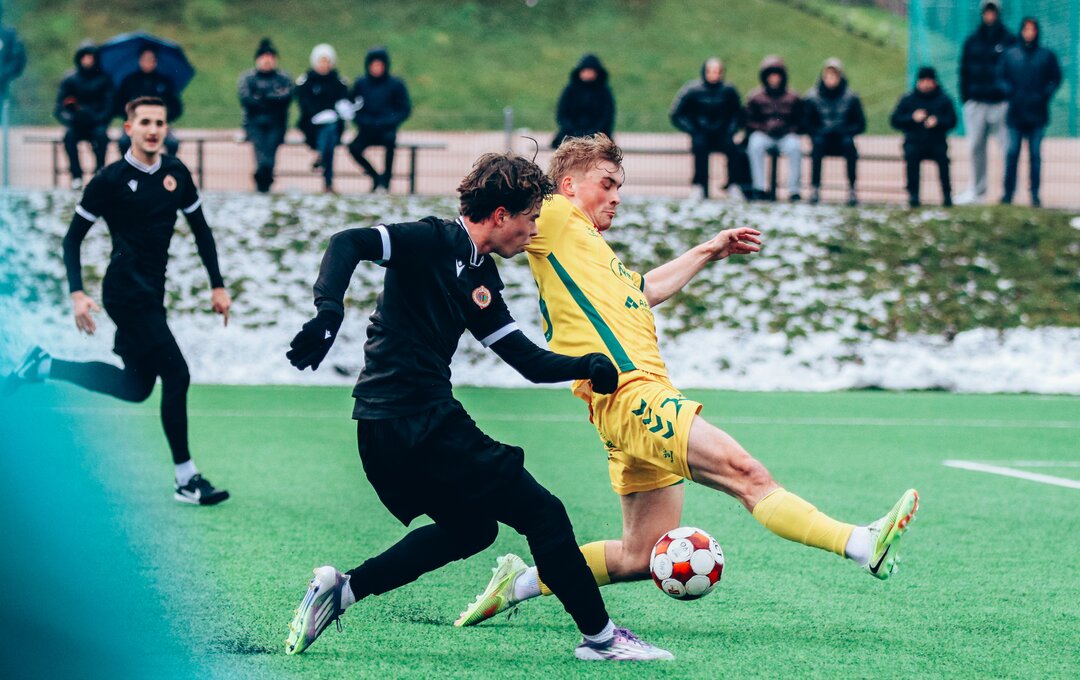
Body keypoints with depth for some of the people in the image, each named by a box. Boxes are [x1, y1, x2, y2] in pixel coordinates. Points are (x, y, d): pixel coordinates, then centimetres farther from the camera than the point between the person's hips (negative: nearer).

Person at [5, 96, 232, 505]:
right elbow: (73, 238, -4)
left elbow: (200, 229, 16)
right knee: (176, 374, -14)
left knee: (137, 387, 15)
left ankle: (43, 367, 27)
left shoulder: (175, 173, 6)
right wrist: (76, 294, -14)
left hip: (151, 294, 8)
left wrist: (217, 285, 11)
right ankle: (186, 479, -7)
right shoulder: (111, 180, -10)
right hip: (127, 291, -8)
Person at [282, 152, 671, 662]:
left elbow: (528, 360, 15)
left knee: (471, 527, 26)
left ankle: (342, 587, 19)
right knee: (542, 513, -2)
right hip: (417, 425, -10)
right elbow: (348, 243, -24)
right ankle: (598, 635, 8)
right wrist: (329, 310, -39)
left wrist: (587, 366, -1)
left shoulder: (481, 278, 15)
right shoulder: (432, 242, -11)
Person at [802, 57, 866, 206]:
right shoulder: (812, 97, 0)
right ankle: (815, 188, -34)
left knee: (849, 142, -33)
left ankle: (851, 189, -31)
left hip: (842, 139, 0)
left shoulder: (850, 97, 0)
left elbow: (860, 125, 3)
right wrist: (821, 131, -18)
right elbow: (807, 124, 1)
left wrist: (845, 130, -16)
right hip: (823, 139, 0)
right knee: (818, 141, -33)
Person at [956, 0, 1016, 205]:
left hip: (1002, 102, -3)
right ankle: (977, 190, 13)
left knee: (1007, 148, -5)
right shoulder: (972, 40, 11)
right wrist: (964, 96, 5)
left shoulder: (1010, 40, 3)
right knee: (975, 148, 4)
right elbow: (964, 70, 13)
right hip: (976, 102, 3)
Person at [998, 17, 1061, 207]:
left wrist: (1045, 95, -6)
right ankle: (1008, 193, 6)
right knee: (1012, 153, 1)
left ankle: (1035, 195, 6)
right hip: (1016, 112, 1)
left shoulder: (1046, 56, 2)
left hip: (1037, 113, -1)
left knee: (1035, 155, 2)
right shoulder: (1010, 55, 5)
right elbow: (1002, 77, 10)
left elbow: (1056, 79, 7)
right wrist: (1010, 92, -6)